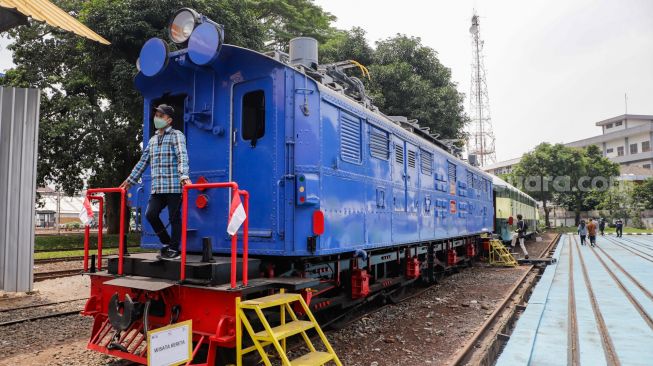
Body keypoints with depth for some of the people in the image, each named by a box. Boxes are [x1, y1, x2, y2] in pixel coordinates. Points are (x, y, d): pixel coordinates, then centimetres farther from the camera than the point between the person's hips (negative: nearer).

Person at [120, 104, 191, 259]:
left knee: (174, 217, 0)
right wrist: (130, 180, 26)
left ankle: (174, 248, 13)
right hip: (157, 187, 6)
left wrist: (184, 176, -31)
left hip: (174, 186, -6)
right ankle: (166, 243, 16)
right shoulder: (153, 140, 20)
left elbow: (182, 156, -15)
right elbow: (143, 162, 26)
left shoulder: (176, 135, 0)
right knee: (150, 214, -3)